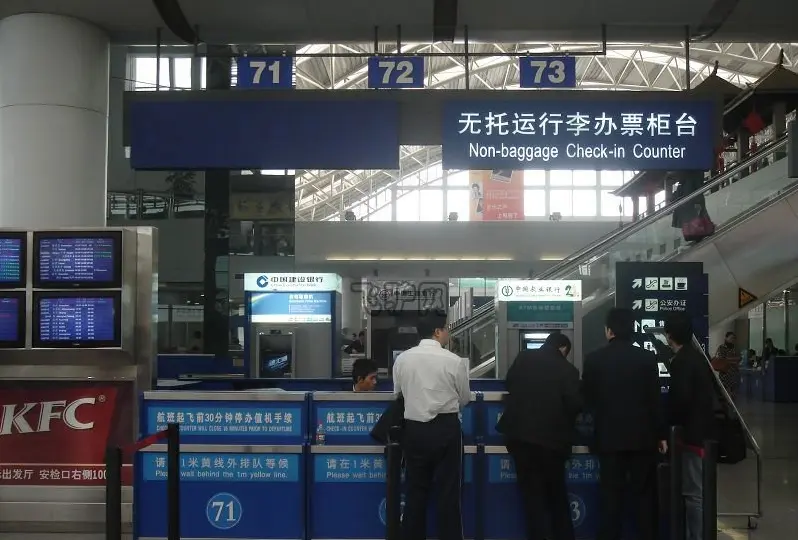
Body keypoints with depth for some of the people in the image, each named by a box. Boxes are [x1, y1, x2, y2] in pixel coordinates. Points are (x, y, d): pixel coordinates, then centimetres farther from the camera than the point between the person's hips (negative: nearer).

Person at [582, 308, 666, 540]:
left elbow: (587, 401, 2)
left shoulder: (594, 359, -4)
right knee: (644, 495, 9)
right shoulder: (647, 358, -5)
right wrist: (660, 434, 5)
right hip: (642, 436, 0)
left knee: (611, 496, 6)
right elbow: (655, 400, -4)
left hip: (609, 437, 0)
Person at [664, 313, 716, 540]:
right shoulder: (698, 357, 14)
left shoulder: (681, 361, -16)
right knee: (697, 490, 15)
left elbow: (679, 399, -23)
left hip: (691, 432, -10)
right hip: (702, 429, 10)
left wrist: (670, 425, -8)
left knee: (692, 492, -6)